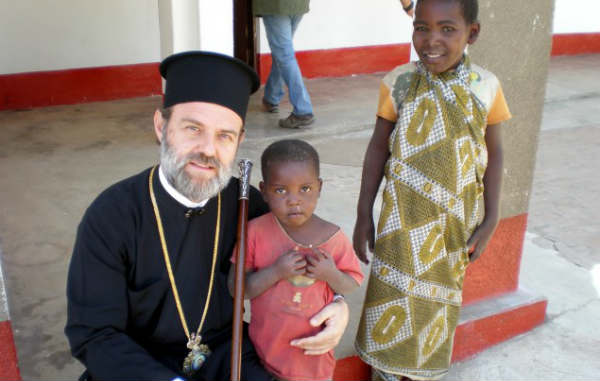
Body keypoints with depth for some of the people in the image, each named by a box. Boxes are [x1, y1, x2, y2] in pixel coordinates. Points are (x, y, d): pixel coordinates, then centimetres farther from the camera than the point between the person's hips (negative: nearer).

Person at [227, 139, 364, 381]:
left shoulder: (333, 238, -11)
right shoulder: (256, 232, -13)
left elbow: (352, 286, -2)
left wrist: (331, 275, -22)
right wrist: (276, 272, -27)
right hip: (267, 342, 0)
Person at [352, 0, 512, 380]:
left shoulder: (486, 87, -9)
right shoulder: (399, 83, -11)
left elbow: (493, 153, 0)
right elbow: (379, 148, -3)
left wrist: (490, 220, -3)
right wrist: (364, 214, -3)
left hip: (455, 220, 1)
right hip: (405, 218, -1)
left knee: (437, 295, 17)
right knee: (396, 295, 8)